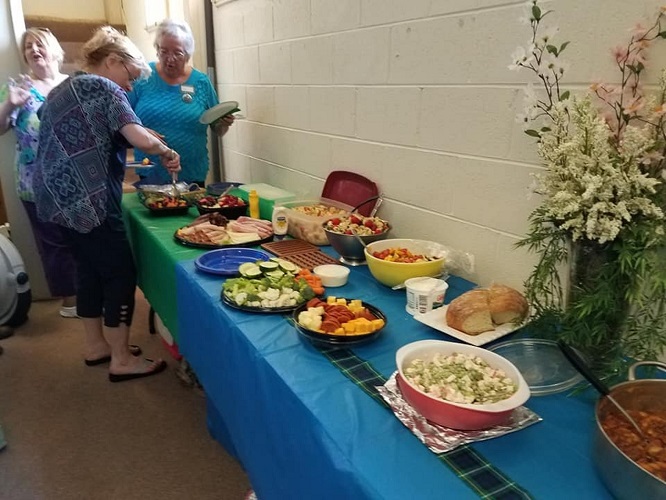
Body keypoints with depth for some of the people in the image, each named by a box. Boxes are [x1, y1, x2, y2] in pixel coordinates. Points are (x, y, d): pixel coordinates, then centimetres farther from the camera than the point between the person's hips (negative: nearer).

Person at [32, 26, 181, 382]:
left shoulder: (62, 90, 20)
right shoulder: (103, 88, -7)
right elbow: (141, 139, -21)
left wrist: (118, 173, 25)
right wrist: (167, 152, -2)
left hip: (59, 197, 10)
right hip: (87, 200, -9)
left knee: (89, 268, 17)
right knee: (120, 273, -2)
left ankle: (96, 345, 27)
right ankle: (121, 360, 4)